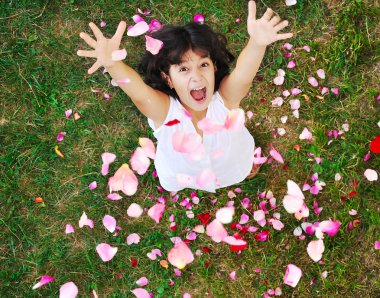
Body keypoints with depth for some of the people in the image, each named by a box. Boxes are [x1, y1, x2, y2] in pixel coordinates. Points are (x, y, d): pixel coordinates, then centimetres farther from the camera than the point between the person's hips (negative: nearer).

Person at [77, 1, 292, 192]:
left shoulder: (225, 98, -41)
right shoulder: (164, 110, -42)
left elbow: (243, 74, -63)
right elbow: (137, 91, -64)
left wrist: (257, 44, -86)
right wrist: (112, 63, -86)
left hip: (233, 166, 1)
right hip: (182, 175, 0)